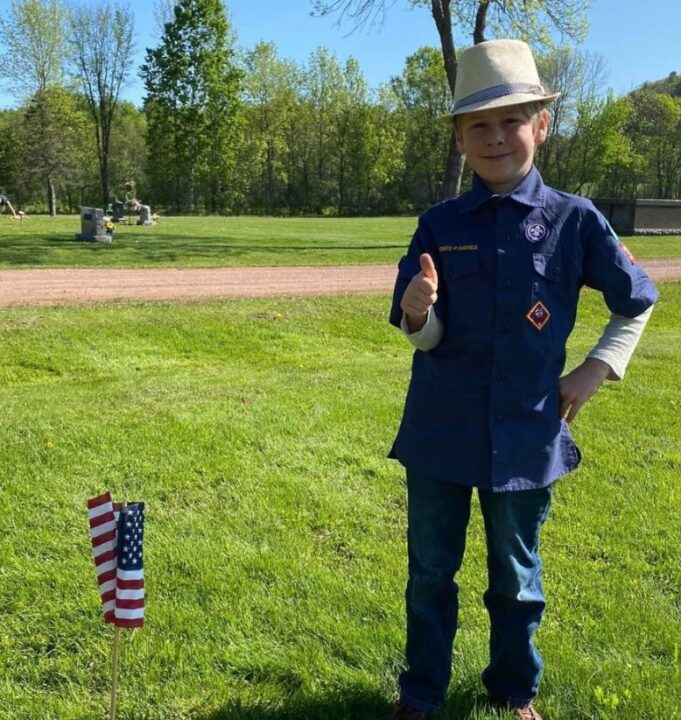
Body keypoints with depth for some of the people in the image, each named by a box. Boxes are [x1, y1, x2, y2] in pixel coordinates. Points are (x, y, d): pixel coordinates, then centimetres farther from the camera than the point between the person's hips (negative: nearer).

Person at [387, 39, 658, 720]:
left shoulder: (575, 220, -5)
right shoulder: (439, 225, -3)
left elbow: (637, 301, 8)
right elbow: (424, 337, -7)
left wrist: (595, 369, 0)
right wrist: (419, 312, -29)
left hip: (526, 434, 0)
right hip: (440, 433, 1)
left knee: (517, 579, 18)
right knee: (430, 573, 14)